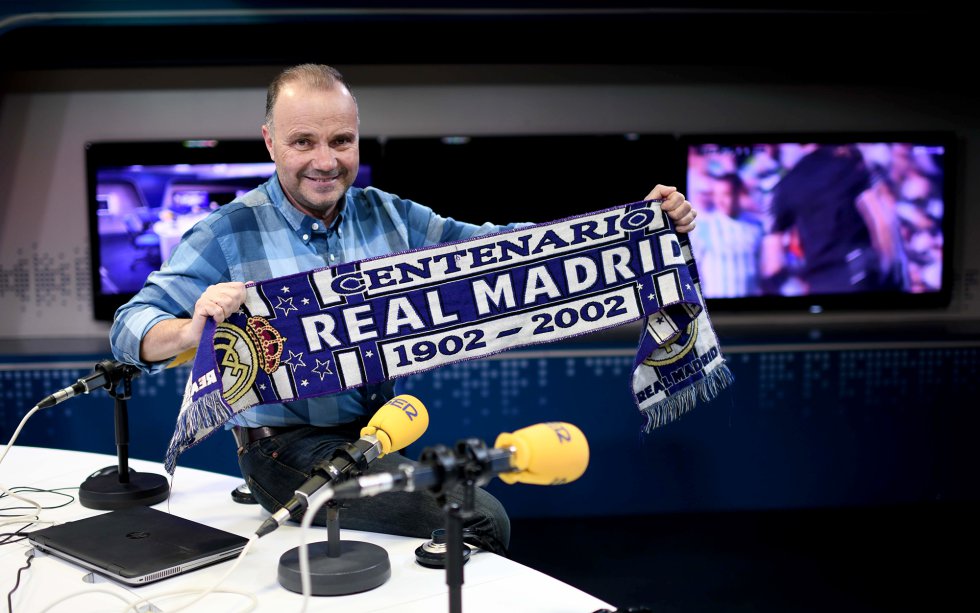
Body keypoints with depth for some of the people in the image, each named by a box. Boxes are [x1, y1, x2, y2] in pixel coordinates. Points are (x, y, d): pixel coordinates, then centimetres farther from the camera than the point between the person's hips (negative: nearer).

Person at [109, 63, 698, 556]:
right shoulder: (228, 234, -8)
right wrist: (192, 330, -36)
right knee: (479, 522, -18)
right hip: (292, 449, -5)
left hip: (378, 437, 6)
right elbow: (131, 326, -11)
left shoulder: (389, 216, 4)